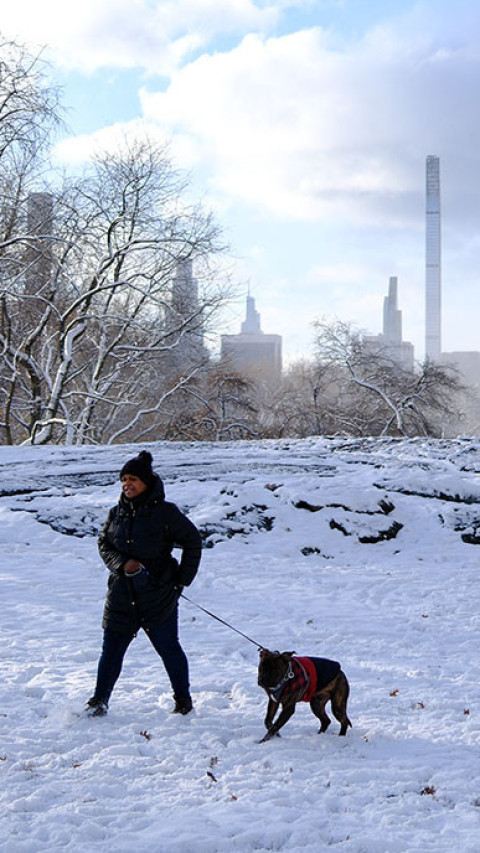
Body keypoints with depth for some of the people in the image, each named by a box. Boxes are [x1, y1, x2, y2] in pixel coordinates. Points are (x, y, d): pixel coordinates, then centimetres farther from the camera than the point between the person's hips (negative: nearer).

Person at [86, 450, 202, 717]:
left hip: (158, 594, -4)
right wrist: (122, 563, -10)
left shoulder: (165, 512, -7)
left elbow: (193, 541, -1)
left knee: (168, 647, 5)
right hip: (122, 593, 4)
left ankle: (183, 699, 20)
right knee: (112, 648, 4)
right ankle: (99, 701, 14)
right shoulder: (117, 513, 8)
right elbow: (104, 545, 10)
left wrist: (183, 578, -3)